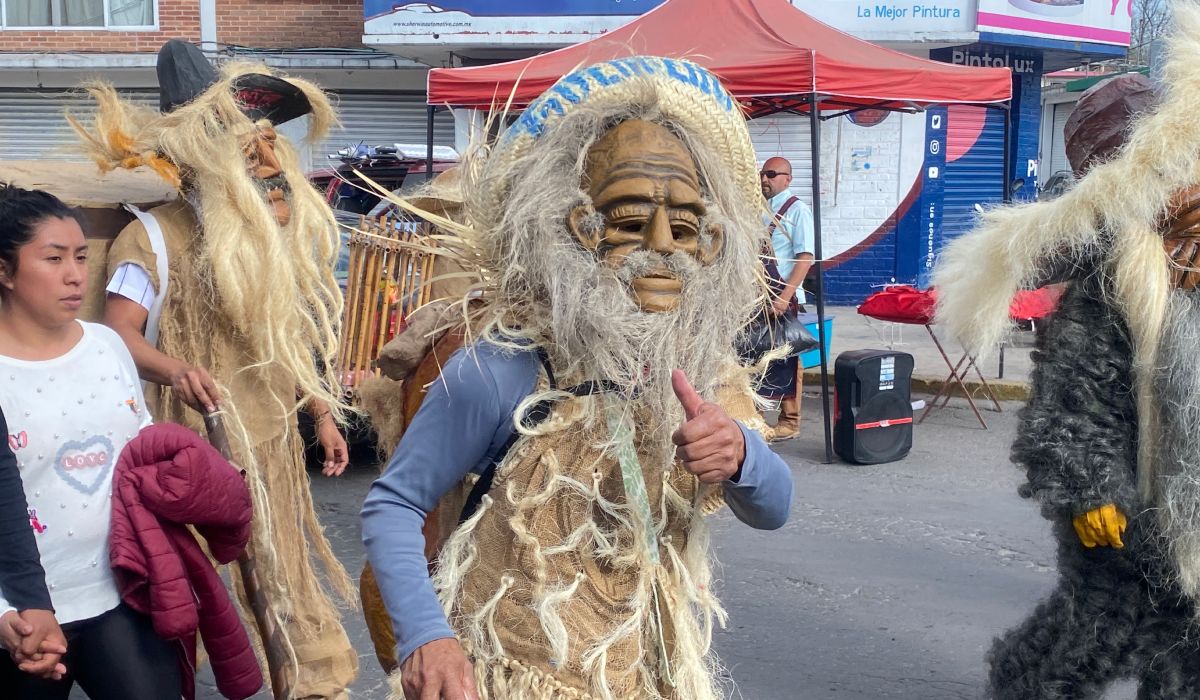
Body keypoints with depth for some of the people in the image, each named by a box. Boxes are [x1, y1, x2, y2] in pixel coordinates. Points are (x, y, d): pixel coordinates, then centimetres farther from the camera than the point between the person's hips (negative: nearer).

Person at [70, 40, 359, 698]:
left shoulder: (279, 238, 8)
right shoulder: (156, 235, -12)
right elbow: (118, 334, -20)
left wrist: (323, 414, 15)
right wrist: (175, 370, -39)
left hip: (273, 441, 6)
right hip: (195, 446, -5)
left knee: (289, 574, 14)